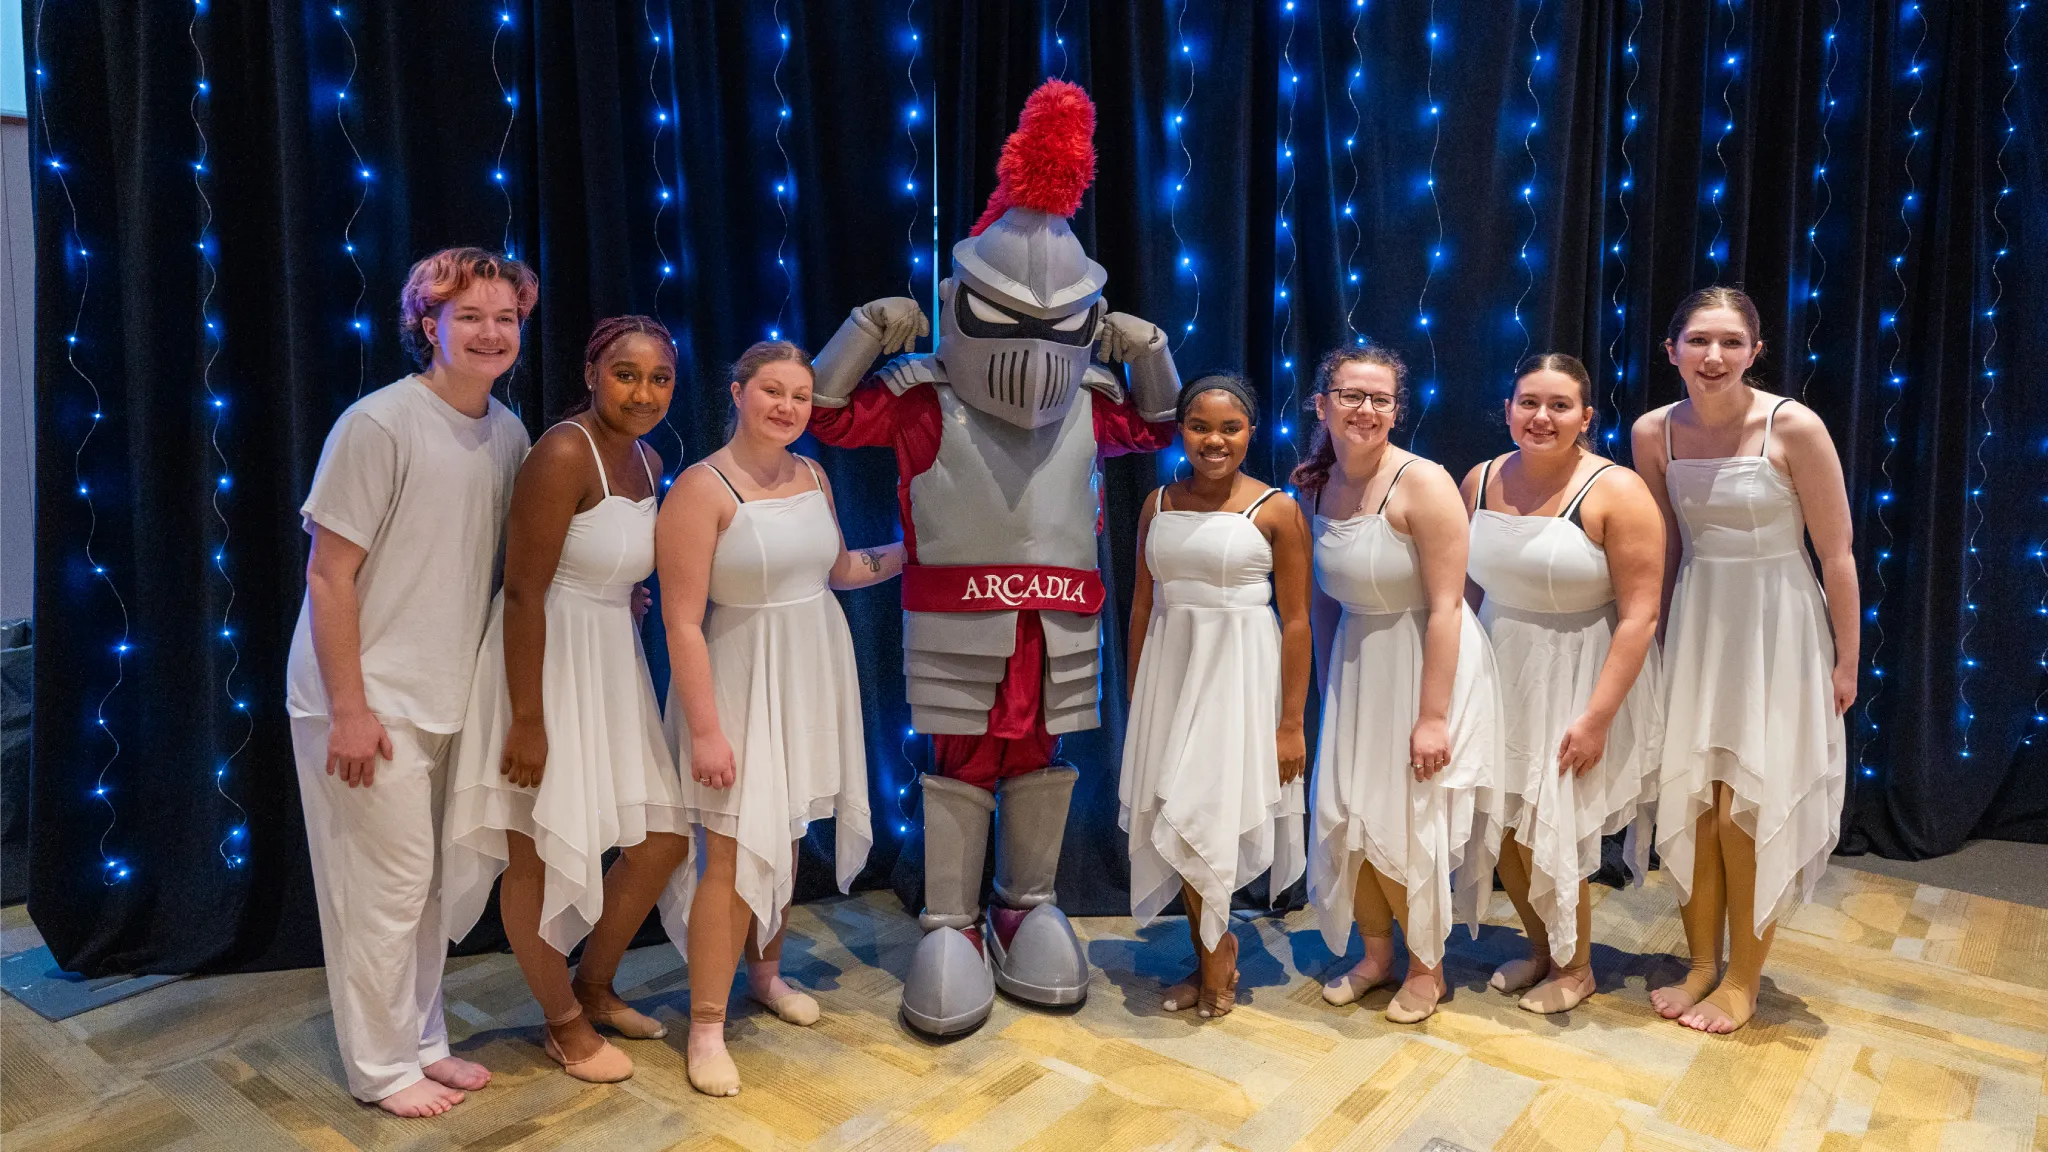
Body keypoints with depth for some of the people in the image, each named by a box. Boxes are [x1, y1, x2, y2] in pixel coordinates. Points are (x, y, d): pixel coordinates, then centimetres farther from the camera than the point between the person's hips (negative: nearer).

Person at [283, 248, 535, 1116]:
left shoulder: (509, 433, 3)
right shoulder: (379, 424, -16)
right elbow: (328, 576, -15)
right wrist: (350, 709, -16)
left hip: (448, 699, 6)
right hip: (370, 701, -6)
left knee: (429, 882, 16)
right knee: (386, 886, 3)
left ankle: (422, 1042, 32)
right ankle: (381, 1067, 21)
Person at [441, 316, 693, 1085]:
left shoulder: (648, 461, 7)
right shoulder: (563, 454, -19)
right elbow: (524, 593, -21)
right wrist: (527, 721, -21)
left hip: (613, 666, 9)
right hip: (545, 663, -8)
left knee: (663, 836, 13)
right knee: (542, 855, 6)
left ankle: (595, 988, 35)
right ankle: (565, 1024, 27)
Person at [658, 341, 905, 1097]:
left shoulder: (812, 476, 4)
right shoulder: (702, 488, -16)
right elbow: (682, 622, -18)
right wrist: (706, 730, -19)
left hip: (814, 676, 6)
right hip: (744, 684, -6)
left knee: (786, 834, 16)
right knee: (736, 855, -4)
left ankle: (765, 972, 36)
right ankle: (707, 1025, 11)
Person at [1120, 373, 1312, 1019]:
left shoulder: (1276, 510, -7)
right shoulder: (1159, 505, 6)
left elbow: (1297, 622, -7)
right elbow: (1142, 606, 11)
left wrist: (1291, 723, -9)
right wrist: (1135, 697, 11)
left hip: (1239, 675, -4)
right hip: (1169, 671, 5)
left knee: (1198, 821, -4)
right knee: (1174, 824, 7)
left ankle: (1215, 948, 21)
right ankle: (1211, 955, 26)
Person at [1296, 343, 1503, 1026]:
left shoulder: (1422, 483, -19)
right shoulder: (1315, 485, 0)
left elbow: (1445, 606, -21)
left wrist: (1433, 716, -22)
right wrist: (1326, 685, 11)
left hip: (1429, 663, -6)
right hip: (1356, 664, 6)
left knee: (1410, 824, 3)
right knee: (1346, 818, 10)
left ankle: (1426, 968, 28)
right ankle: (1376, 954, 33)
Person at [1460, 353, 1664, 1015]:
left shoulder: (1616, 492, -15)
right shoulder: (1480, 481, 1)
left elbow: (1639, 616, -17)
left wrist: (1595, 717, -20)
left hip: (1575, 682, -5)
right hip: (1498, 675, 5)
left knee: (1550, 834, 4)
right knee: (1504, 830, 12)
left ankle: (1575, 967, 30)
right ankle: (1540, 947, 37)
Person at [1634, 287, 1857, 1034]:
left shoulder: (1793, 428, -15)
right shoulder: (1654, 433, -3)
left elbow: (1836, 554, -9)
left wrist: (1846, 661, -5)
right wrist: (1657, 639, 12)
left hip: (1777, 627, -4)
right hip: (1695, 622, 4)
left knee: (1747, 808, 1)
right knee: (1691, 802, 8)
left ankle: (1743, 980, 19)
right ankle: (1702, 964, 26)